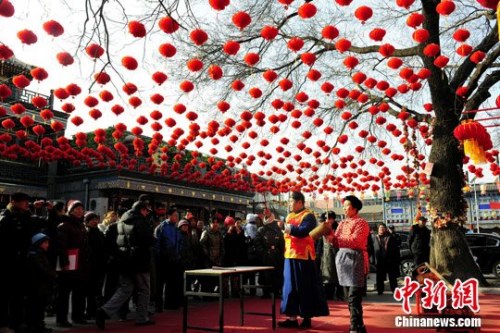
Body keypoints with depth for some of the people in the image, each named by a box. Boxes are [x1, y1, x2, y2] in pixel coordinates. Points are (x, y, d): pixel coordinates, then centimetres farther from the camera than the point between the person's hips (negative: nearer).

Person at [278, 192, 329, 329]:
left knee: (305, 288, 0)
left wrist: (290, 228, -15)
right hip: (290, 255, 8)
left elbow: (304, 231, -22)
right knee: (291, 287, 7)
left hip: (302, 256, -8)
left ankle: (307, 318, 10)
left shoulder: (308, 215, -8)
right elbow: (287, 231, 18)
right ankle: (292, 318, 13)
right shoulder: (290, 216, 17)